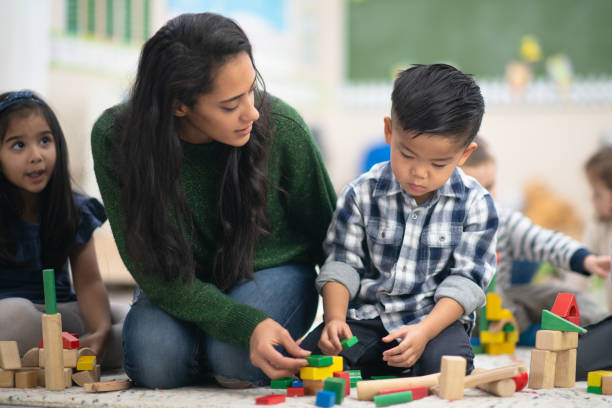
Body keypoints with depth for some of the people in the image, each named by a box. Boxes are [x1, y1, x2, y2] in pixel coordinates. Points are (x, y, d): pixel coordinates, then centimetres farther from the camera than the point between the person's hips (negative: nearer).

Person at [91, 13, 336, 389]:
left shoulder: (281, 127, -24)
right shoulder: (115, 139, -25)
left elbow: (327, 236, -6)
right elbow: (156, 272, -23)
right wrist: (246, 324, -36)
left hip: (273, 271, -1)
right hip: (180, 287, 1)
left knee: (238, 360, -29)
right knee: (156, 360, -28)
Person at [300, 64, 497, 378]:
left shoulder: (474, 204, -7)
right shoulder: (362, 194, -2)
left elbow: (465, 280, -9)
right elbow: (341, 261, 1)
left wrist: (424, 330, -24)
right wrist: (334, 318, -16)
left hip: (436, 316, -1)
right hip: (366, 315, 2)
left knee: (444, 361, -34)